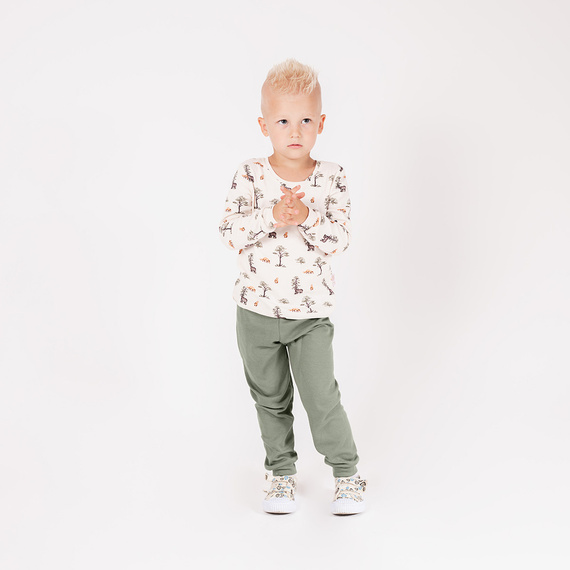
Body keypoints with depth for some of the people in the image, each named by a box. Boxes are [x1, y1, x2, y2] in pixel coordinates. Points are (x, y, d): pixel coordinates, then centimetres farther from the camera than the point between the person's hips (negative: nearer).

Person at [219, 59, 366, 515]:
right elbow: (230, 232, -12)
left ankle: (347, 473, 18)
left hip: (311, 311, -1)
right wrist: (272, 217, -26)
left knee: (322, 397, -3)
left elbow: (340, 238, -10)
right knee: (270, 398, 14)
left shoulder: (332, 178, -4)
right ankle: (282, 472, 32)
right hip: (257, 309, 1)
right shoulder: (251, 176, -5)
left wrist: (304, 217, -26)